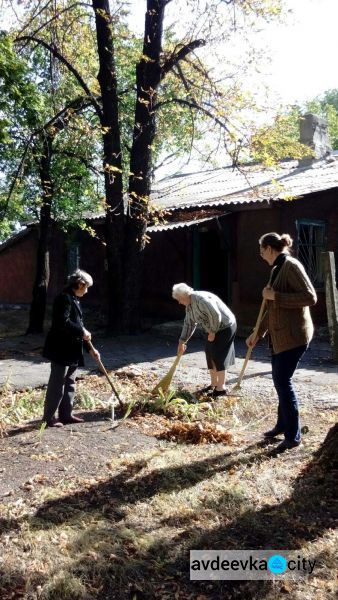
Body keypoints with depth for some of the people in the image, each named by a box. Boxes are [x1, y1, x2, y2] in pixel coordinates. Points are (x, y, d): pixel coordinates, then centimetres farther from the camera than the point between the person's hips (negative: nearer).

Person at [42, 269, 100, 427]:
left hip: (71, 350, 10)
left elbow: (77, 324, 19)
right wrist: (82, 332, -16)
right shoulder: (64, 298, -13)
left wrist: (90, 348, 16)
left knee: (69, 383, 14)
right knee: (57, 384, -2)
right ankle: (48, 417, 7)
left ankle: (66, 414, 23)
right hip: (61, 349, -10)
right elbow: (63, 322, -25)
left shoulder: (74, 300, 17)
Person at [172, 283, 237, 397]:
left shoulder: (201, 299, -25)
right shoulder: (189, 305, 6)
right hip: (215, 329, 10)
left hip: (225, 327, -10)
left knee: (219, 356, -8)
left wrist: (212, 332, -17)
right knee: (210, 354, 10)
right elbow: (189, 324, 13)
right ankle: (214, 384, 21)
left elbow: (216, 315, -28)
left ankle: (221, 388, -1)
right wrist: (182, 342, 13)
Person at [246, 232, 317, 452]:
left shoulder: (291, 265, -15)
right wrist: (258, 333, 22)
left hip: (294, 335, -9)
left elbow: (310, 297, -24)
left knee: (284, 382, -5)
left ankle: (293, 436, 8)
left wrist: (275, 296, -22)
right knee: (280, 380, 17)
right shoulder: (278, 269, 14)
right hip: (280, 335, 10)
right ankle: (283, 424, 33)